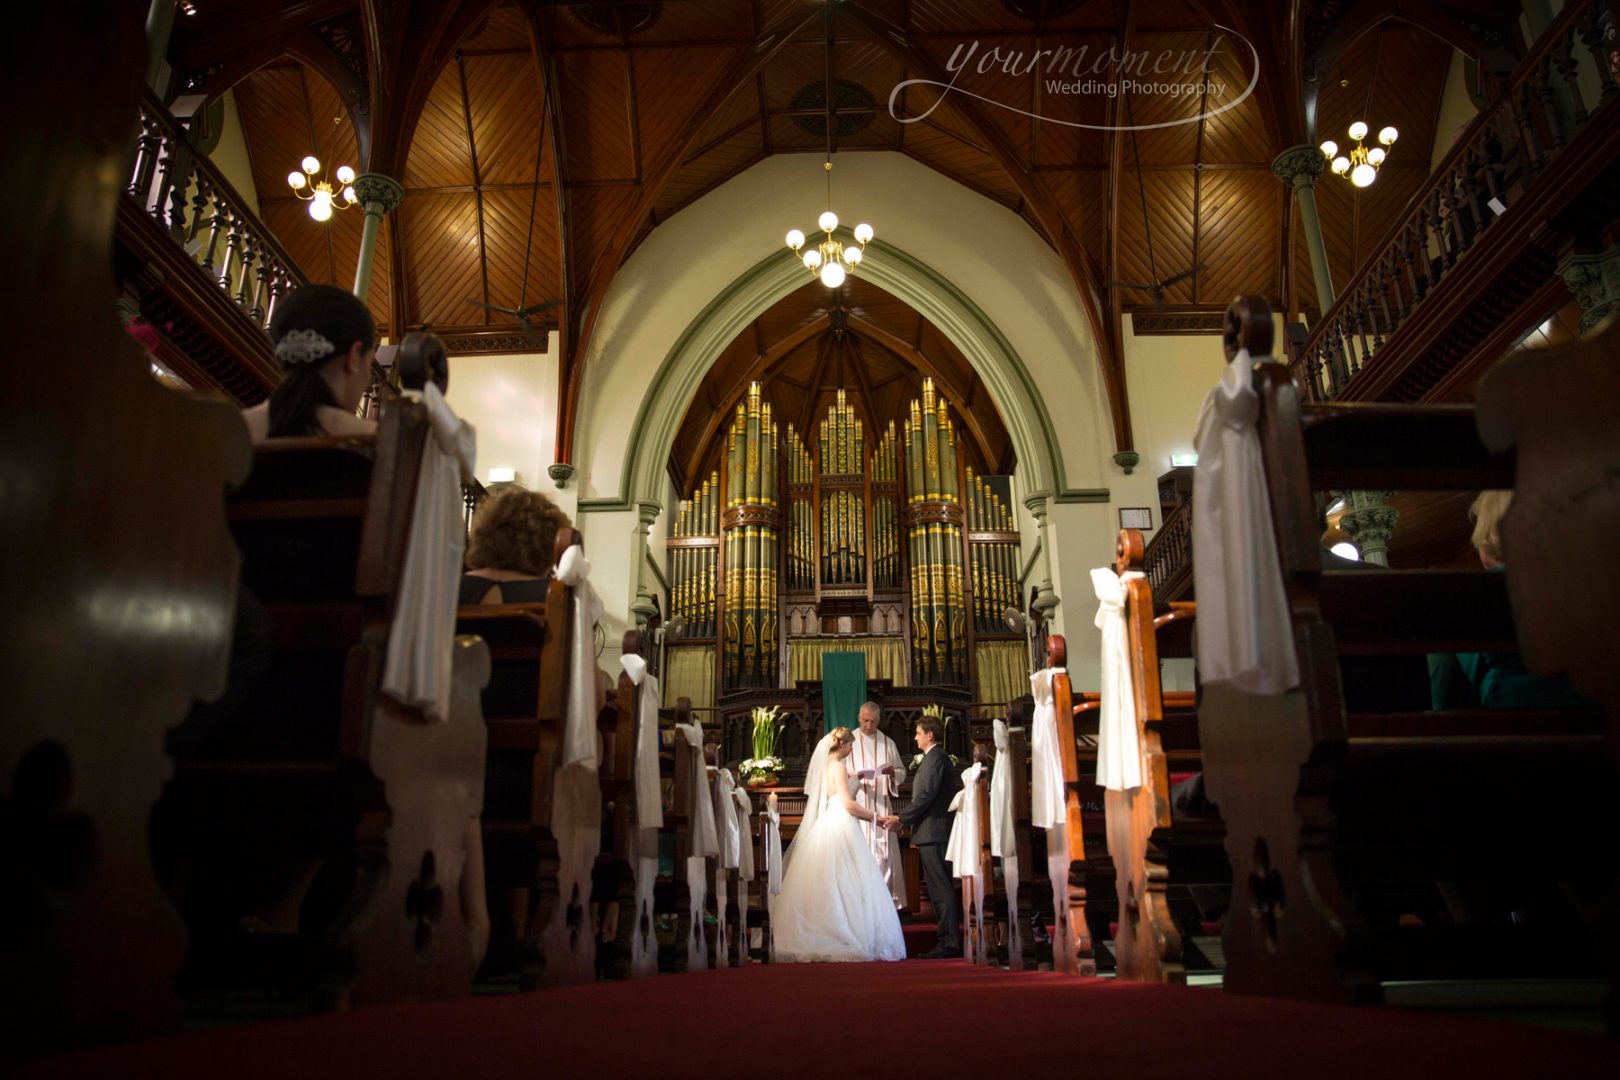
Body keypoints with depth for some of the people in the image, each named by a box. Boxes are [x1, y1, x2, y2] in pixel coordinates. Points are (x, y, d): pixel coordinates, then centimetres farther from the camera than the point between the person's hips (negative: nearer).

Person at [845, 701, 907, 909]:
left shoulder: (888, 744, 11)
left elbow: (902, 773, 13)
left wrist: (893, 772, -10)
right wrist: (852, 775, -18)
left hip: (881, 807, 2)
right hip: (856, 806, -2)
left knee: (884, 852, -3)